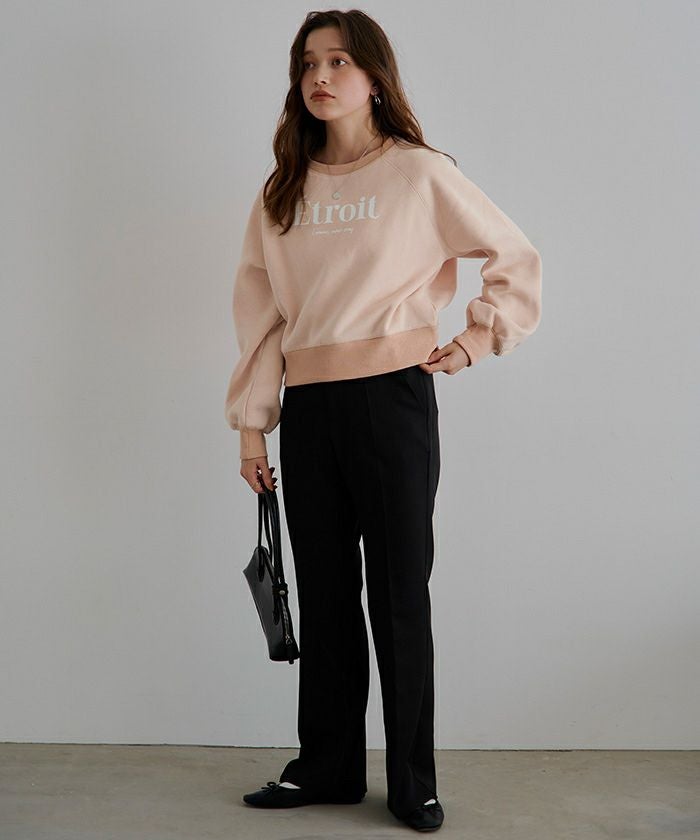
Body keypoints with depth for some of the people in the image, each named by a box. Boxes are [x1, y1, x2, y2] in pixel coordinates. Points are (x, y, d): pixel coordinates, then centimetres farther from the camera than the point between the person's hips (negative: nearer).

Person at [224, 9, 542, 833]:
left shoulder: (421, 174, -1)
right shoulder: (282, 191, 11)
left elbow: (516, 256, 6)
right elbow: (259, 308, 10)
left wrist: (476, 340, -1)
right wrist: (252, 422, 7)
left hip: (393, 400, -4)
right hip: (308, 410, 4)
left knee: (399, 595, 2)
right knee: (324, 597, 11)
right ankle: (326, 766, 23)